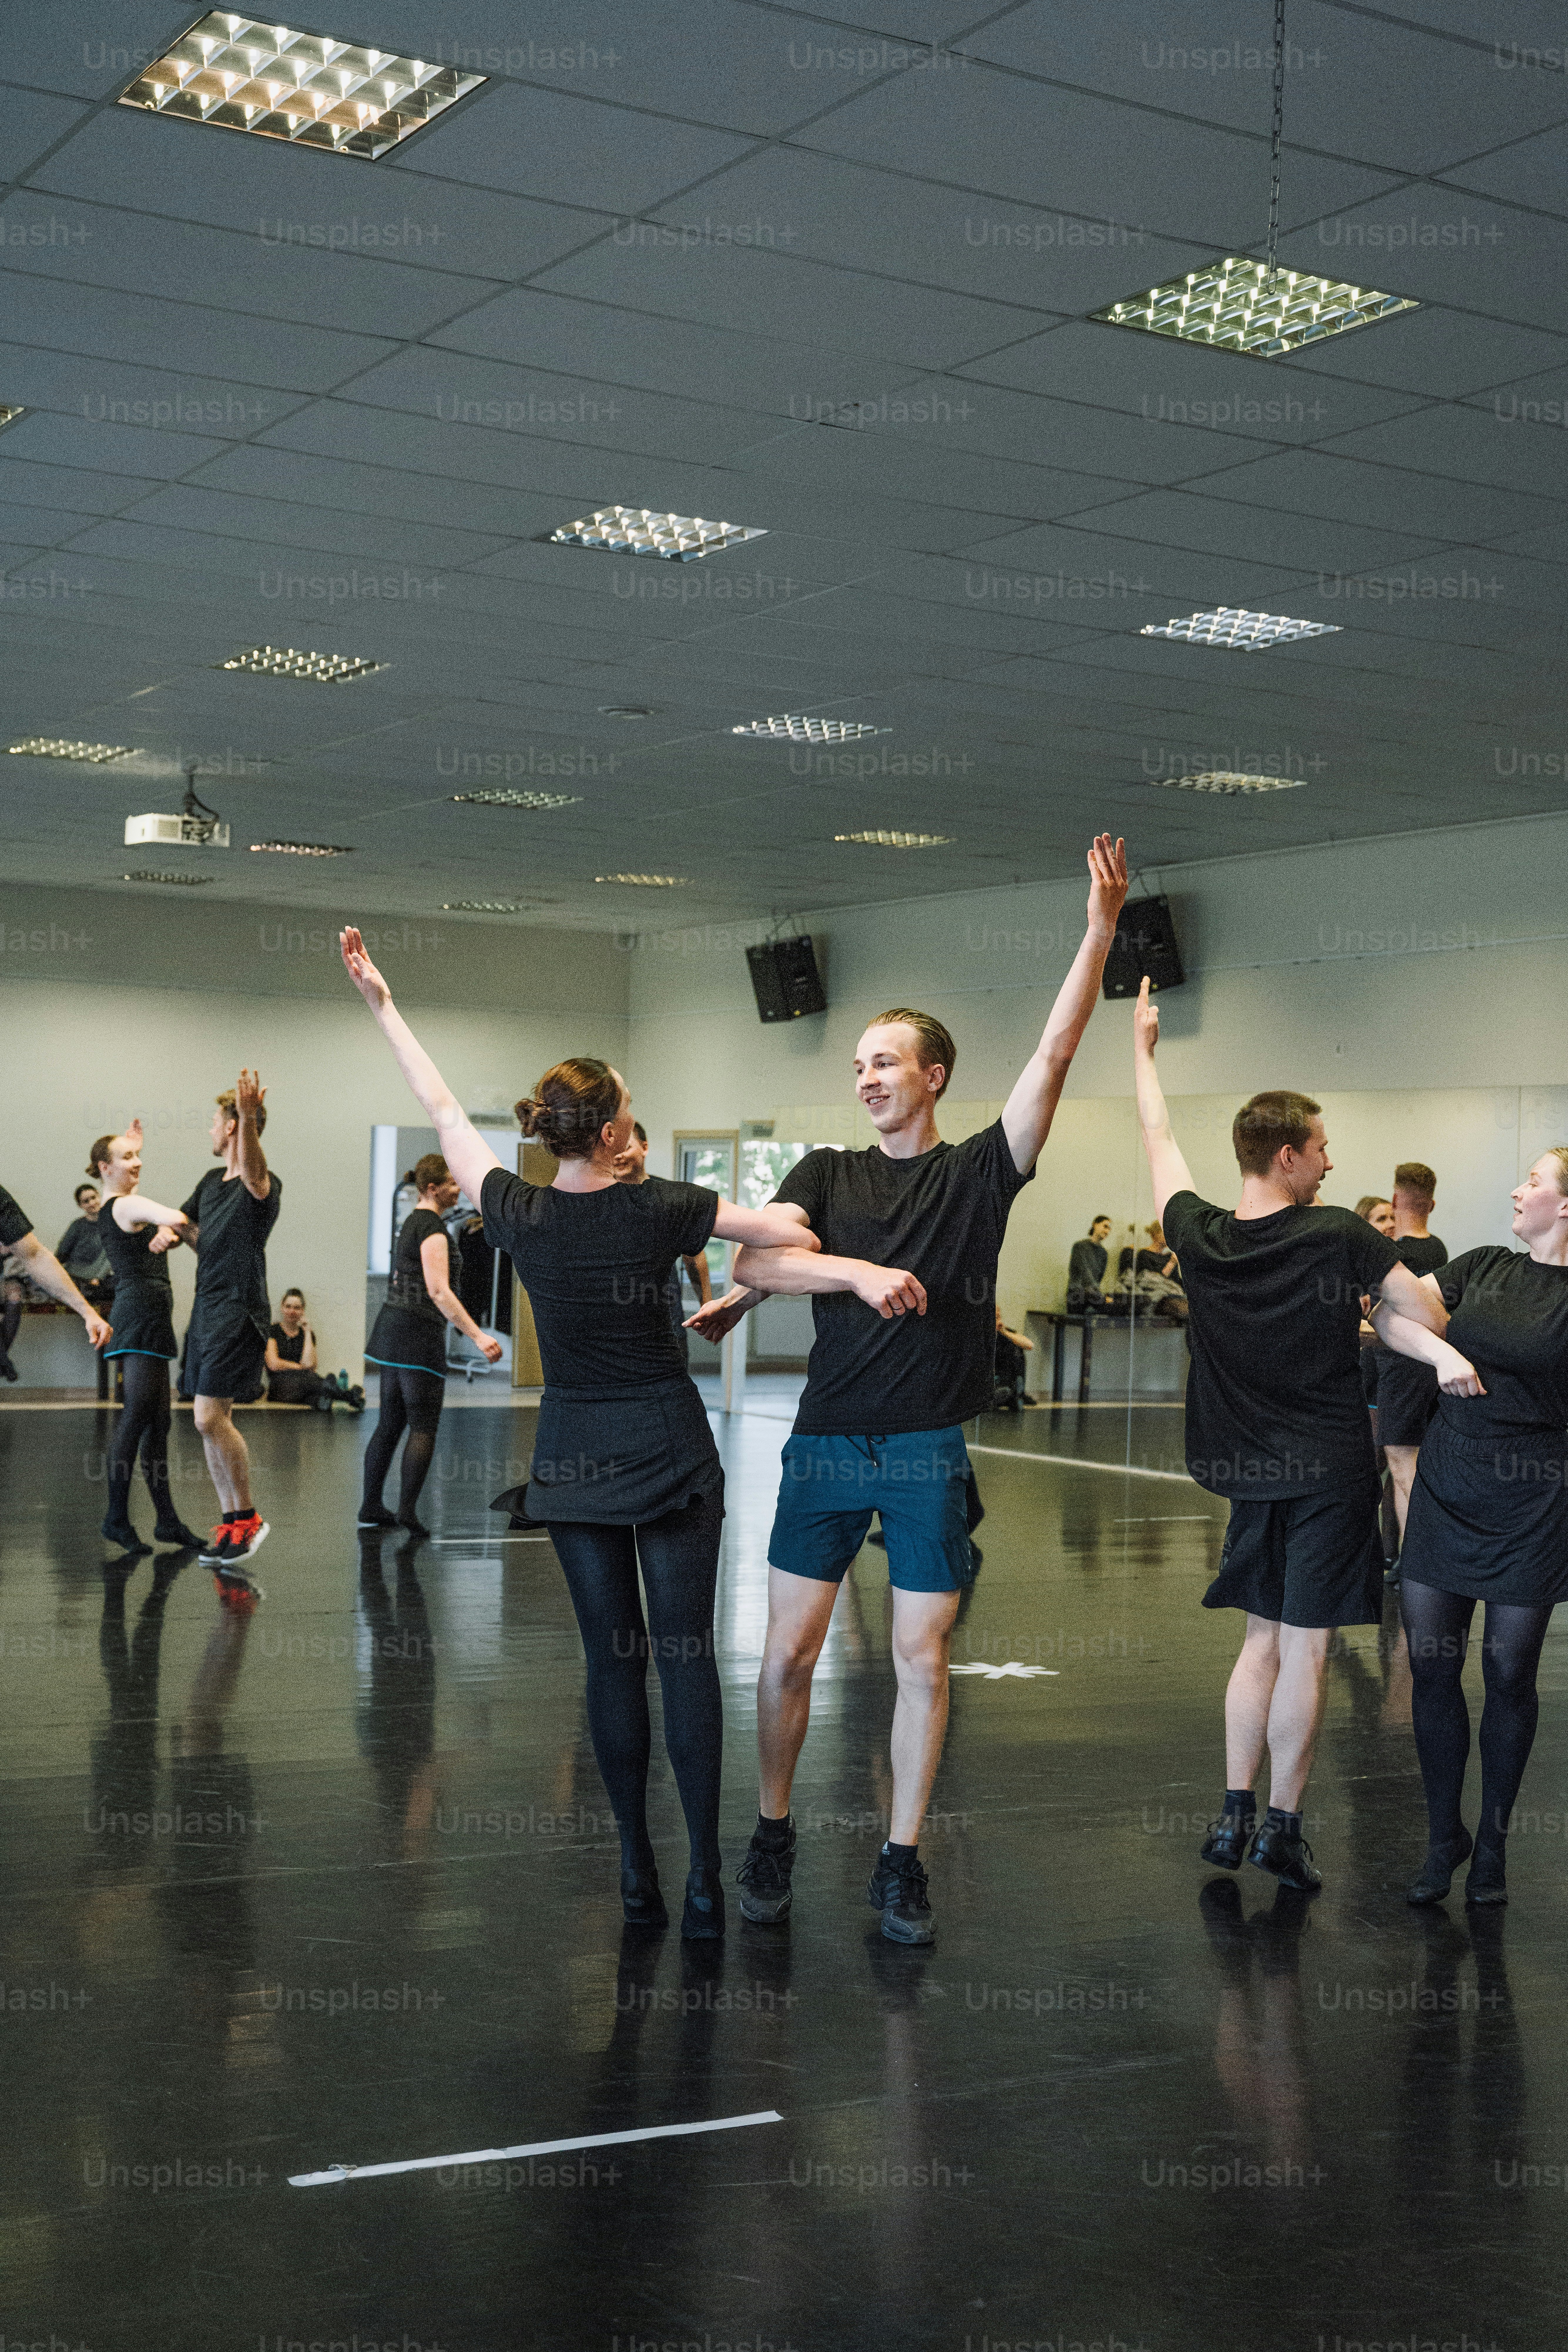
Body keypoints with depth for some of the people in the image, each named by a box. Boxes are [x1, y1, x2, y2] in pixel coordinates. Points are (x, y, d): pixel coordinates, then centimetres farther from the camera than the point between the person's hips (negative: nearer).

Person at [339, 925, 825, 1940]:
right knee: (685, 1656, 0)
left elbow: (446, 1111, 7)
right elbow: (788, 1231, -11)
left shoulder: (519, 1215, -5)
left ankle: (639, 1872, 9)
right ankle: (705, 1877, -1)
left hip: (573, 1454, 3)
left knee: (612, 1658, 8)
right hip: (666, 1446, -3)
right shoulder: (657, 1210, -13)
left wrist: (383, 1002, 15)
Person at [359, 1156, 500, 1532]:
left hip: (392, 1330, 9)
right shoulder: (432, 1227, -14)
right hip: (419, 1333, -9)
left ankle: (371, 1507, 15)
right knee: (424, 1427, -6)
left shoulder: (412, 1222, 15)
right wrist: (478, 1336, -28)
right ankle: (407, 1511, -11)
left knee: (390, 1423, 12)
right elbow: (439, 1290, -23)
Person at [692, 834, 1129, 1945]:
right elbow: (757, 1260, -9)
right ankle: (772, 1835, 21)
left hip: (929, 1456, -1)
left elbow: (1054, 1057, -8)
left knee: (923, 1661, 4)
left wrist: (1101, 931, -15)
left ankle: (902, 1863, 15)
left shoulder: (978, 1173, 3)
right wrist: (857, 1271, -25)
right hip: (826, 1443, 1)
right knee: (788, 1653, 3)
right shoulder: (827, 1174, 8)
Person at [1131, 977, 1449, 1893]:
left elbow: (1162, 1142, 14)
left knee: (1263, 1641, 15)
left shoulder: (1201, 1237, -2)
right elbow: (1432, 1319, -12)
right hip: (1331, 1466, -5)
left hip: (1253, 1471, 5)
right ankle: (1284, 1829, 6)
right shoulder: (1337, 1237, -14)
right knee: (1305, 1650, 0)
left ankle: (1235, 1817, 14)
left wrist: (1144, 1049, 26)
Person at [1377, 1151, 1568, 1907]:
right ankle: (1444, 1836, 21)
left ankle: (1493, 1842, 23)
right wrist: (1442, 1352, -17)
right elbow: (1391, 1314, -1)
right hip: (1446, 1491, 4)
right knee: (1432, 1668, 5)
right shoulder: (1484, 1266, 6)